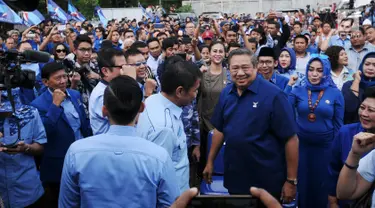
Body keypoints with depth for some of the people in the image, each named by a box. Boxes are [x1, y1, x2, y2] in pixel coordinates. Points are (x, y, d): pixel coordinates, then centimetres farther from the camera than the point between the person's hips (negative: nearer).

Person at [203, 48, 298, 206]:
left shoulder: (273, 95, -17)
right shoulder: (226, 93, 1)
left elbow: (291, 138, -16)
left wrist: (291, 181, -15)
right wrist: (210, 161, 11)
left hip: (266, 181, -5)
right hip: (234, 177, 5)